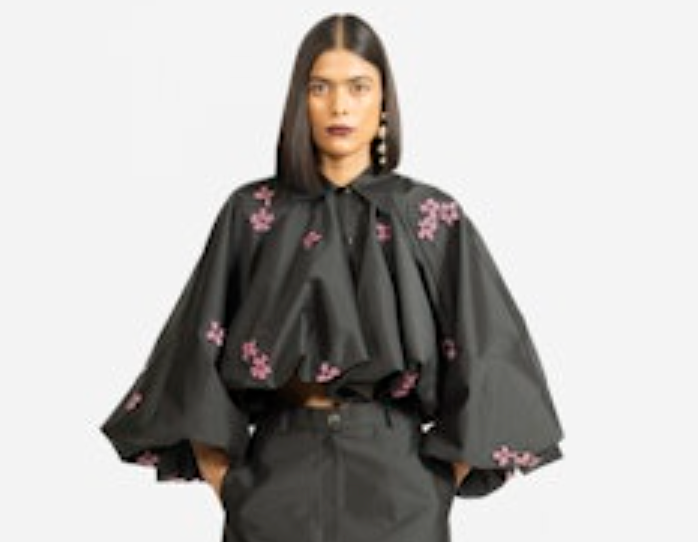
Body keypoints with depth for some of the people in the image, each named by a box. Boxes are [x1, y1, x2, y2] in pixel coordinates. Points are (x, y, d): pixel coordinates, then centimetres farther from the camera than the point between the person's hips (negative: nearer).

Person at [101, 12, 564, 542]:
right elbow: (195, 361, 1)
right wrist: (224, 485, -5)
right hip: (280, 476, 1)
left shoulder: (433, 218, 0)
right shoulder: (252, 213, 2)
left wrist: (438, 490, -5)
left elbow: (486, 363, -1)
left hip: (395, 478, 0)